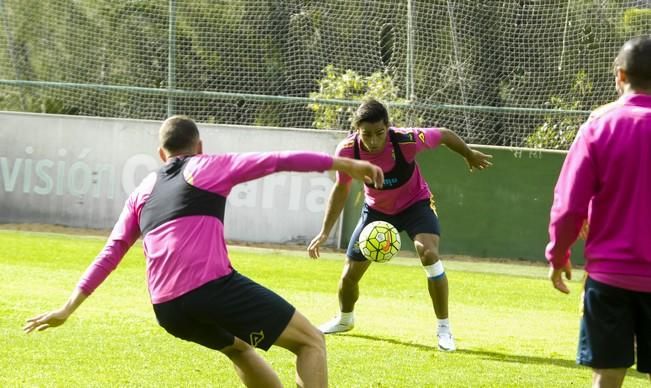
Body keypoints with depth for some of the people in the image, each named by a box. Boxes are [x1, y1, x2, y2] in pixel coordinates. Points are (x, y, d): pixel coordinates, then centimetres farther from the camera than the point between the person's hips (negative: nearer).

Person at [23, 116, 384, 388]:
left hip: (168, 309, 6)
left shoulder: (142, 192, 24)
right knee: (311, 341, 3)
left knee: (238, 348, 34)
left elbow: (110, 253, 20)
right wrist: (345, 164, 10)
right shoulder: (207, 168, 11)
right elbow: (279, 160, 7)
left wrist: (69, 307, 24)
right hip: (214, 288, -6)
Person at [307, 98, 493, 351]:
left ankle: (444, 329, -17)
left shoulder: (406, 140, -35)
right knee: (350, 274, 6)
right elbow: (341, 189, -7)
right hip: (377, 208, 3)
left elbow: (445, 135, -14)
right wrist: (324, 232, -9)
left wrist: (471, 156, 4)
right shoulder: (348, 150, -27)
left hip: (415, 204, -3)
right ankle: (344, 320, 42)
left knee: (428, 253, -31)